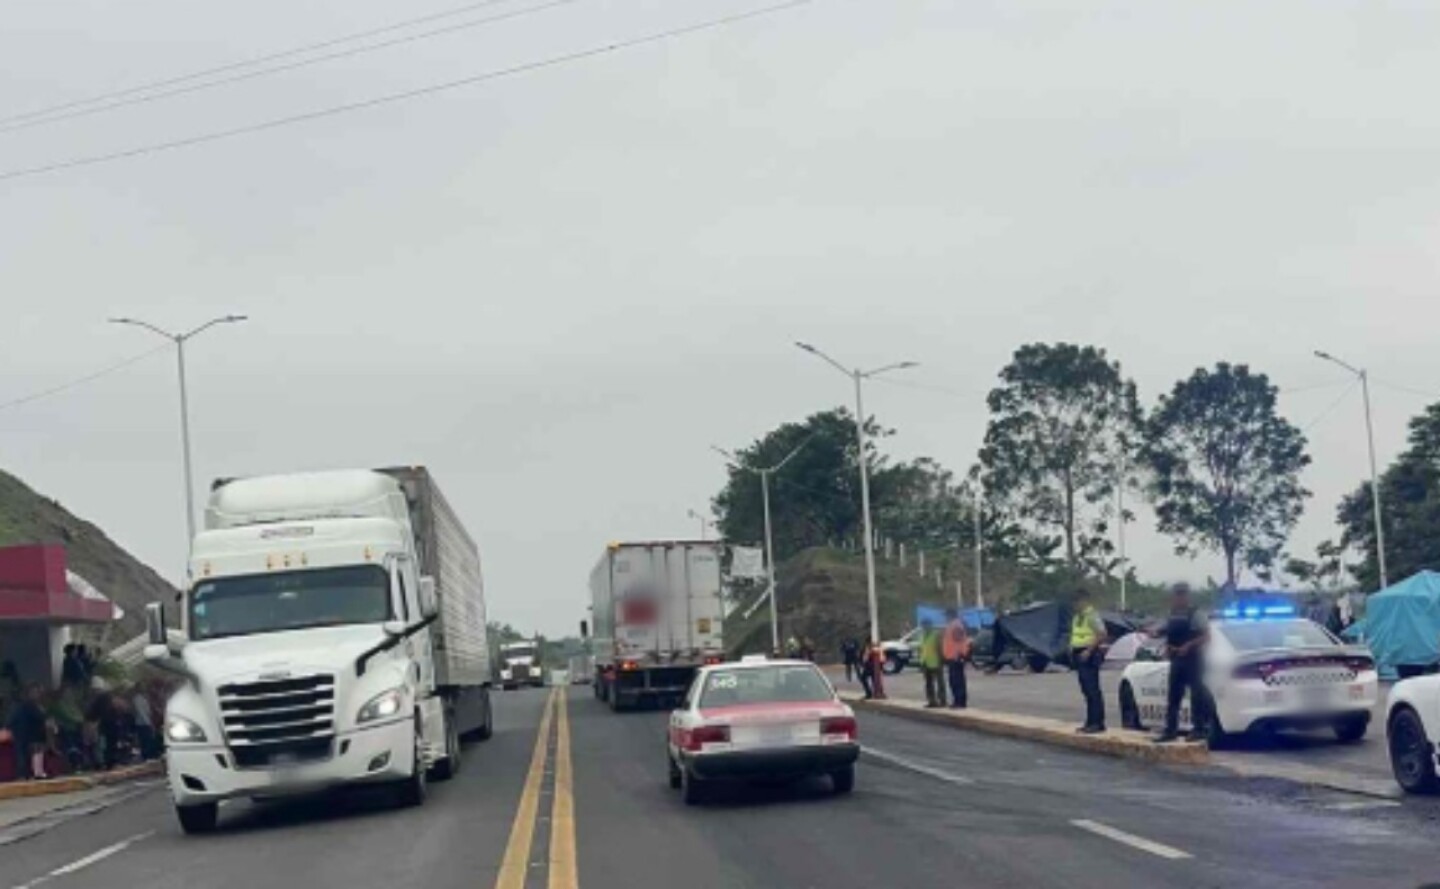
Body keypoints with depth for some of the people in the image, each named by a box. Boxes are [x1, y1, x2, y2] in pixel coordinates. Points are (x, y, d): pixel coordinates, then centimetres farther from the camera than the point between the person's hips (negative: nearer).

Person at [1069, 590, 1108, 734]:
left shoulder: (1092, 616, -12)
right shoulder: (1076, 616, 18)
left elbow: (1102, 636, -19)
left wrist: (1088, 650, -23)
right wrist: (1072, 649, 13)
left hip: (1089, 656, -9)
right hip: (1079, 655, 9)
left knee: (1093, 690, -9)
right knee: (1087, 690, 11)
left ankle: (1097, 723, -9)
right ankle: (1091, 722, 15)